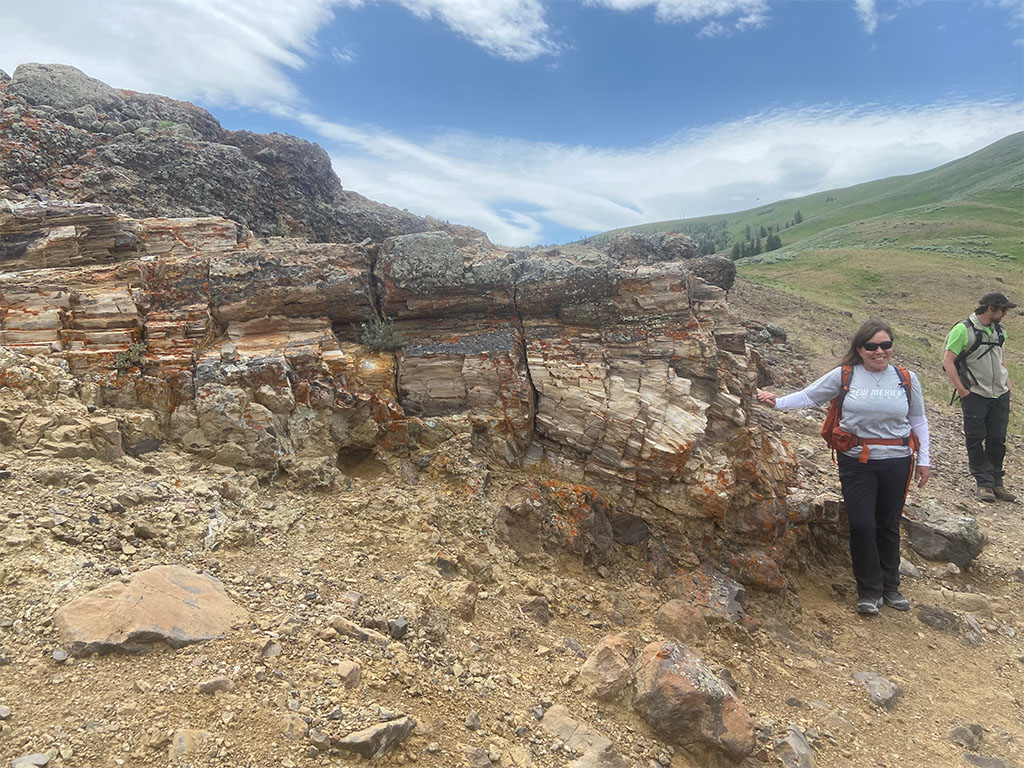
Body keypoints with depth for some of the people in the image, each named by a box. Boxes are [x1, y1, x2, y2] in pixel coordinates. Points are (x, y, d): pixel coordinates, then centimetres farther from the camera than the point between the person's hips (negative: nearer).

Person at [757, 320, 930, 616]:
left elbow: (918, 421, 12)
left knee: (888, 526, 12)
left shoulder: (907, 379, 4)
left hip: (896, 462, 2)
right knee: (862, 525, -5)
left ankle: (890, 586, 30)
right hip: (856, 461, -2)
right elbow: (808, 396, 2)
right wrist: (778, 402, -13)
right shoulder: (844, 376, -2)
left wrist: (923, 460, 9)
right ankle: (869, 591, 12)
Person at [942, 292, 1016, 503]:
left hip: (1000, 395, 6)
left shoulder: (999, 330, 10)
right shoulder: (963, 329, -11)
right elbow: (948, 361, -12)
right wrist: (962, 390, -12)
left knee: (998, 440, 8)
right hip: (975, 396, -6)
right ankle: (984, 483, 8)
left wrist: (1006, 382, 16)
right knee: (975, 440, -1)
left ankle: (996, 482, 18)